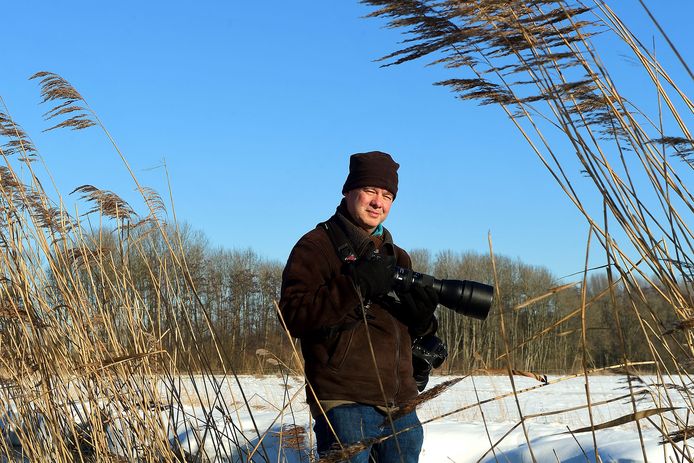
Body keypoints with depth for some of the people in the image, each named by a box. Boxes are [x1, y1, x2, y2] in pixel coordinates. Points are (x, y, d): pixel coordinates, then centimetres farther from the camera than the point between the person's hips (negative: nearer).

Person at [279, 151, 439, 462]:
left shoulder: (397, 257, 21)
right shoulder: (316, 246, 0)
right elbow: (293, 316, -13)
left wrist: (422, 318, -1)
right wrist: (355, 285, -21)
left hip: (401, 404, 7)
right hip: (344, 404, -7)